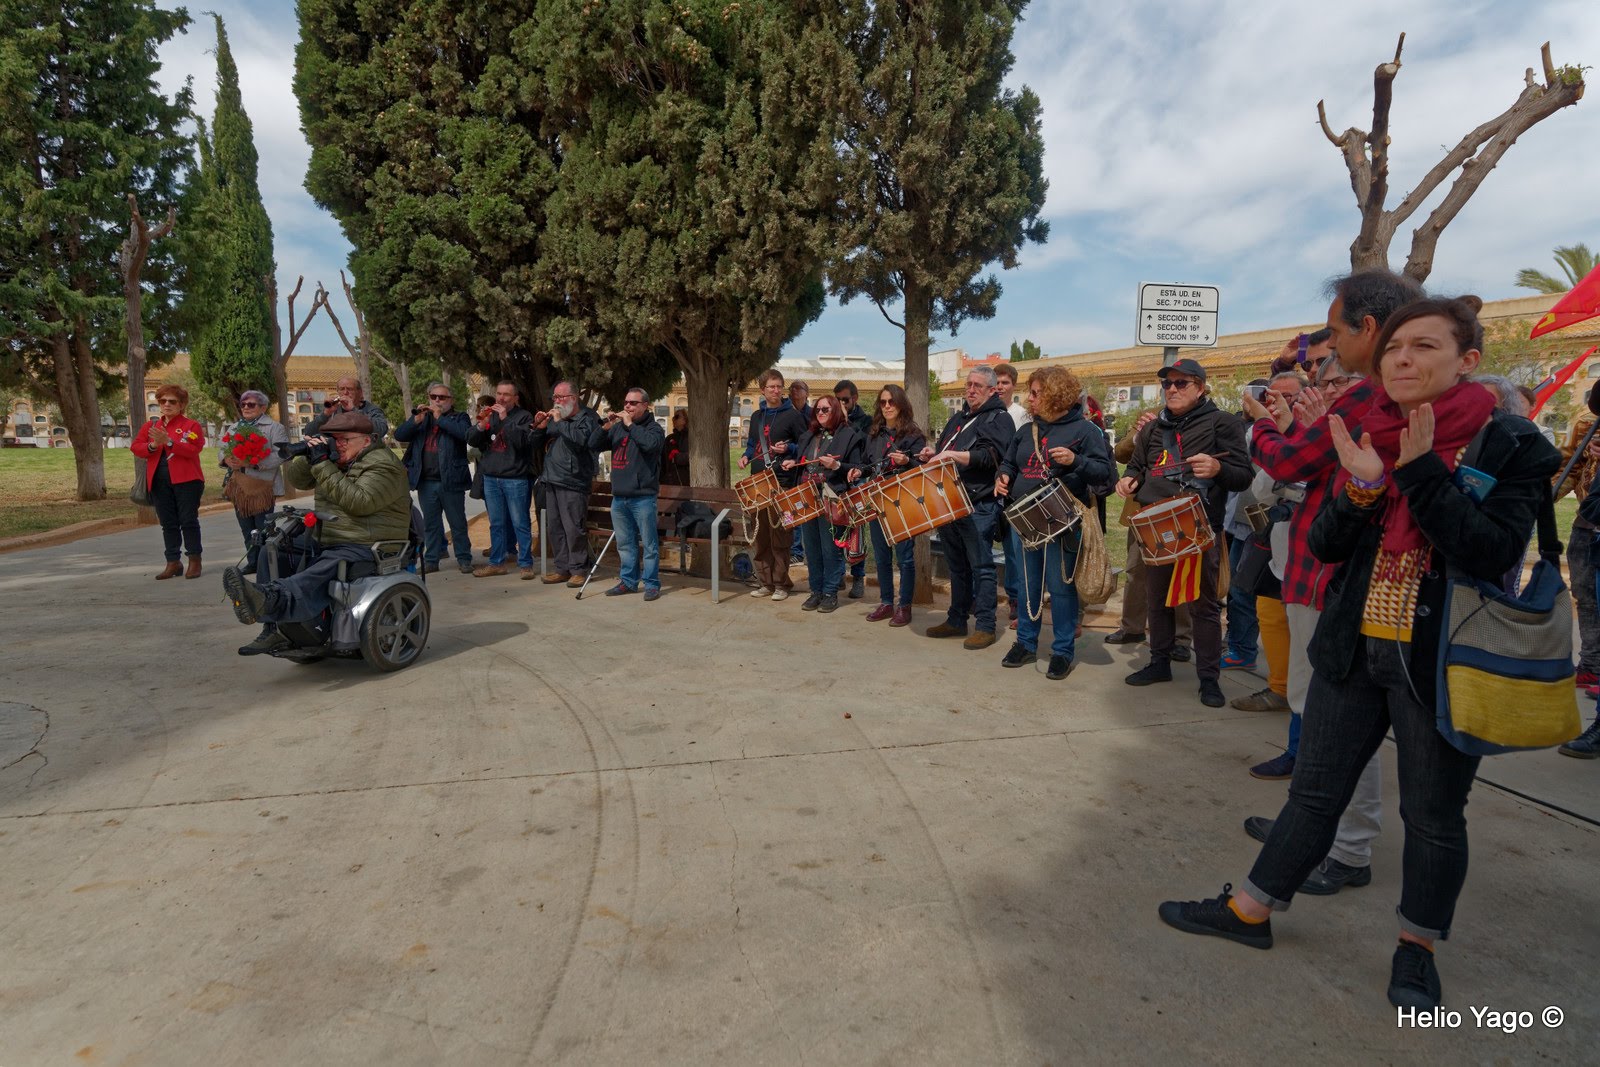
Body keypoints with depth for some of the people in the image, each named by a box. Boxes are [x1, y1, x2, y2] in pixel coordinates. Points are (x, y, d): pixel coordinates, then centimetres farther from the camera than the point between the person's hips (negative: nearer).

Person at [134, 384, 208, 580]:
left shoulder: (192, 425, 0)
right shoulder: (150, 425, 15)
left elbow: (194, 449, -14)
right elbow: (135, 447, 10)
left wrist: (168, 441, -23)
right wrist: (152, 446, -10)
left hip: (186, 480, -5)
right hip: (159, 482, 5)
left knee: (189, 520, -2)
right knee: (168, 523, 9)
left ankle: (194, 561, 6)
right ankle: (173, 563, 15)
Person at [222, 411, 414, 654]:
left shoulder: (383, 464, -9)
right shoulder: (336, 458, 18)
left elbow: (359, 502, -24)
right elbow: (295, 478, 15)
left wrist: (322, 464, -22)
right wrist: (310, 456, -6)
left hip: (363, 548, -10)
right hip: (325, 543, 10)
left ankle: (267, 599, -64)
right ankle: (274, 629, -7)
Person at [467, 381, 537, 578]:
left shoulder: (524, 416, -1)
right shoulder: (490, 415, 14)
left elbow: (523, 441, -17)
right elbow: (472, 441, 7)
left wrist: (505, 419, -19)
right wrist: (482, 425, -11)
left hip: (515, 478, -5)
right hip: (491, 478, 5)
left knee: (520, 523, -3)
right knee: (496, 524, 11)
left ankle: (525, 564, 3)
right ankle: (496, 563, 18)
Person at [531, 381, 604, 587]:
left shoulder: (587, 418, -3)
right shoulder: (554, 417, 19)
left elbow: (582, 439, -24)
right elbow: (538, 445, 22)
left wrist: (560, 423, -17)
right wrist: (539, 429, 3)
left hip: (572, 483, -8)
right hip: (552, 481, 8)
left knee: (573, 528, -7)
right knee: (555, 528, 11)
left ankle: (578, 570, 1)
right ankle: (562, 569, 19)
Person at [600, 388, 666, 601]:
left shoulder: (652, 427, -2)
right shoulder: (618, 427, 15)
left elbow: (650, 443, -23)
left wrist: (630, 425, -15)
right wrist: (606, 427, -2)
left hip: (642, 497, -6)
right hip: (619, 497, 6)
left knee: (649, 544, -1)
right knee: (625, 543, 13)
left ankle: (652, 584, 6)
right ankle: (628, 581, 23)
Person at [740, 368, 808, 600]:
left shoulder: (792, 415, 0)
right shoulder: (756, 417, 16)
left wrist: (788, 448, -16)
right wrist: (746, 456, 7)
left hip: (782, 482, -6)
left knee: (778, 535, -4)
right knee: (759, 535, 7)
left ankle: (781, 583, 4)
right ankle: (765, 581, 15)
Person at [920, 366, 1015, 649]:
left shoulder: (998, 419, -4)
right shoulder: (958, 418, 21)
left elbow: (989, 456, -19)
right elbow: (944, 451, 30)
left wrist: (951, 454, -24)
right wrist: (934, 454, 7)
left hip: (979, 507, -8)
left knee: (981, 567, -4)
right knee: (957, 566, 15)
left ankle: (985, 627, 3)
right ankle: (956, 620, 24)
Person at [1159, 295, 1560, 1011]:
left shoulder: (1512, 446, -8)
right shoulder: (1369, 438, 4)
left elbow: (1492, 553, -20)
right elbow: (1326, 547, 0)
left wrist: (1422, 473, -25)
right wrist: (1361, 489, -17)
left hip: (1441, 663, -4)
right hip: (1355, 649, 4)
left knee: (1433, 814, 12)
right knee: (1315, 790, 13)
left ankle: (1416, 947, 32)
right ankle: (1251, 912, 25)